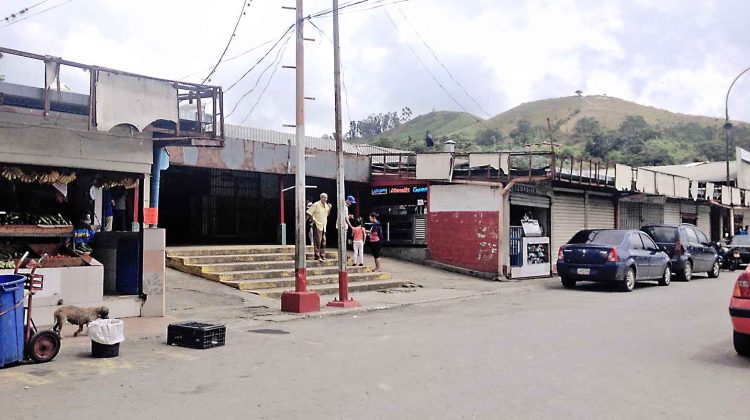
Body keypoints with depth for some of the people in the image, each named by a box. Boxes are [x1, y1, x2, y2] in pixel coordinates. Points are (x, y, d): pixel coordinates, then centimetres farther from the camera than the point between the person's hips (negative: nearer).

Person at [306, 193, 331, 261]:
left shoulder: (326, 205, 10)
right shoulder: (316, 205, -10)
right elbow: (309, 213, -11)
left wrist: (329, 209, 4)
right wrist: (313, 220, -11)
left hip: (324, 226, 7)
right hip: (317, 225, -7)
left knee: (323, 242, 9)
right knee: (317, 241, -7)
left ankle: (322, 256, 14)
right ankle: (317, 256, -5)